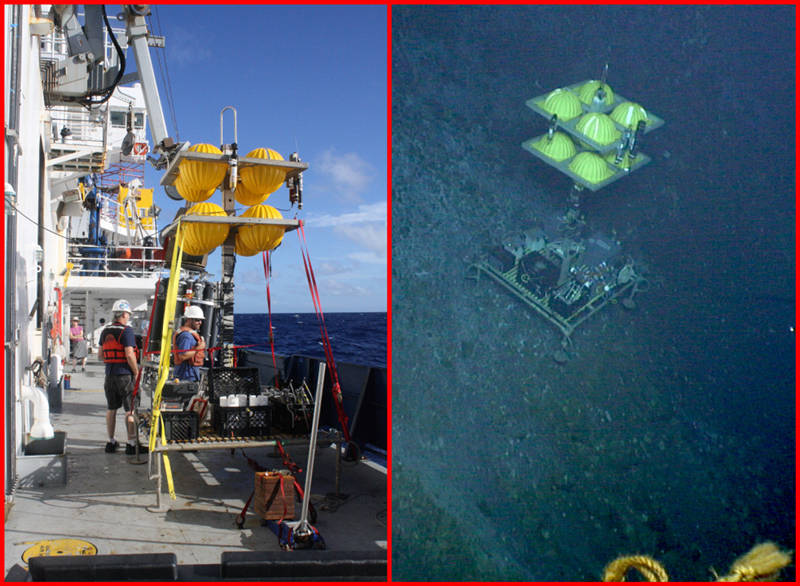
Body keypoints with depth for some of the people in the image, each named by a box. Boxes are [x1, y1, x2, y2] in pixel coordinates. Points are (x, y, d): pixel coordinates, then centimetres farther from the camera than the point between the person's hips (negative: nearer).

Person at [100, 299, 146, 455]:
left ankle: (111, 442, 20)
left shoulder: (105, 331, 11)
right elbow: (129, 354, -18)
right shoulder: (126, 331, -12)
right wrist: (136, 373, -10)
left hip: (109, 375, 7)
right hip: (125, 374, -7)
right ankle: (132, 443, -3)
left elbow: (101, 353, 16)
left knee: (111, 409, 14)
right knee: (130, 409, -3)